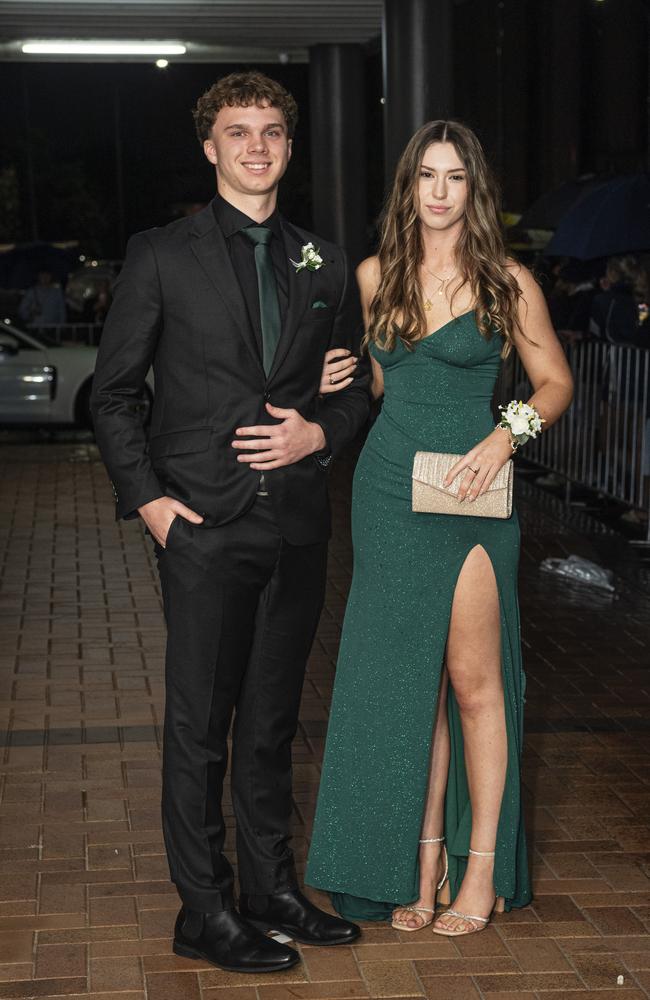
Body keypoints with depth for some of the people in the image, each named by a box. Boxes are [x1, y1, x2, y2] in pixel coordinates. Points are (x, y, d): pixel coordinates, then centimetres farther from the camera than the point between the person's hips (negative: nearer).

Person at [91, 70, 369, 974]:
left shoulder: (324, 266, 11)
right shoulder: (160, 257, 0)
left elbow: (357, 384, 16)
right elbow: (115, 393, 1)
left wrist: (319, 432, -5)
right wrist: (145, 497, -9)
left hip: (296, 524, 4)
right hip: (204, 526, -4)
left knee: (272, 720, 14)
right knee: (199, 724, 2)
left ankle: (271, 889, 26)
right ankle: (206, 914, 12)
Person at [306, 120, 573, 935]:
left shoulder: (506, 282, -2)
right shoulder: (374, 276, 8)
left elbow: (554, 381, 3)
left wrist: (506, 436, -13)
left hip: (470, 496, -3)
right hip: (388, 491, 3)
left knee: (473, 678, -3)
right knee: (404, 678, 6)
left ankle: (481, 870, 8)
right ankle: (423, 862, 15)